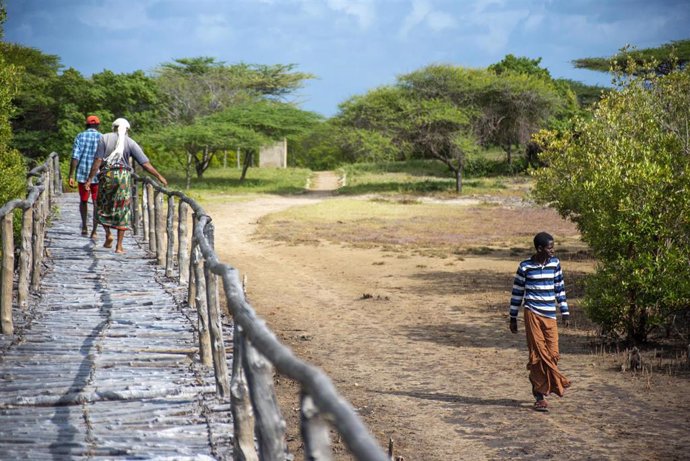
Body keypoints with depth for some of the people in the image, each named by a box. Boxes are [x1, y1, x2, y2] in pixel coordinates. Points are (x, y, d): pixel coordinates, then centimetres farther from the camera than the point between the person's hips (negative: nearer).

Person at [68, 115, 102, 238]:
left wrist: (71, 175, -6)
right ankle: (94, 231, -2)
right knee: (96, 203, 3)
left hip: (82, 174, 1)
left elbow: (75, 157, -7)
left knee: (83, 201, 20)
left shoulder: (80, 136, 0)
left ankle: (84, 227, 22)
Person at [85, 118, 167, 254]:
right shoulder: (130, 143, 2)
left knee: (103, 207, 20)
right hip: (123, 176, 0)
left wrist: (90, 179, -6)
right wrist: (159, 176, 7)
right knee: (122, 211, 6)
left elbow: (98, 160, -8)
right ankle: (119, 246, 3)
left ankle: (108, 234, 3)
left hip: (106, 175, 0)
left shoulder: (105, 138, 1)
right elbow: (145, 163, -2)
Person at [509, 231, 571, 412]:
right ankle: (540, 396, 4)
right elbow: (517, 292, 4)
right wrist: (513, 317, 6)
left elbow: (560, 289, 14)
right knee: (537, 355, -3)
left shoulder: (555, 264, 7)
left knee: (552, 354, -2)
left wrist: (565, 312, 11)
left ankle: (541, 388, 21)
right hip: (532, 314, -3)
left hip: (550, 316, 3)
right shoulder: (525, 266, -3)